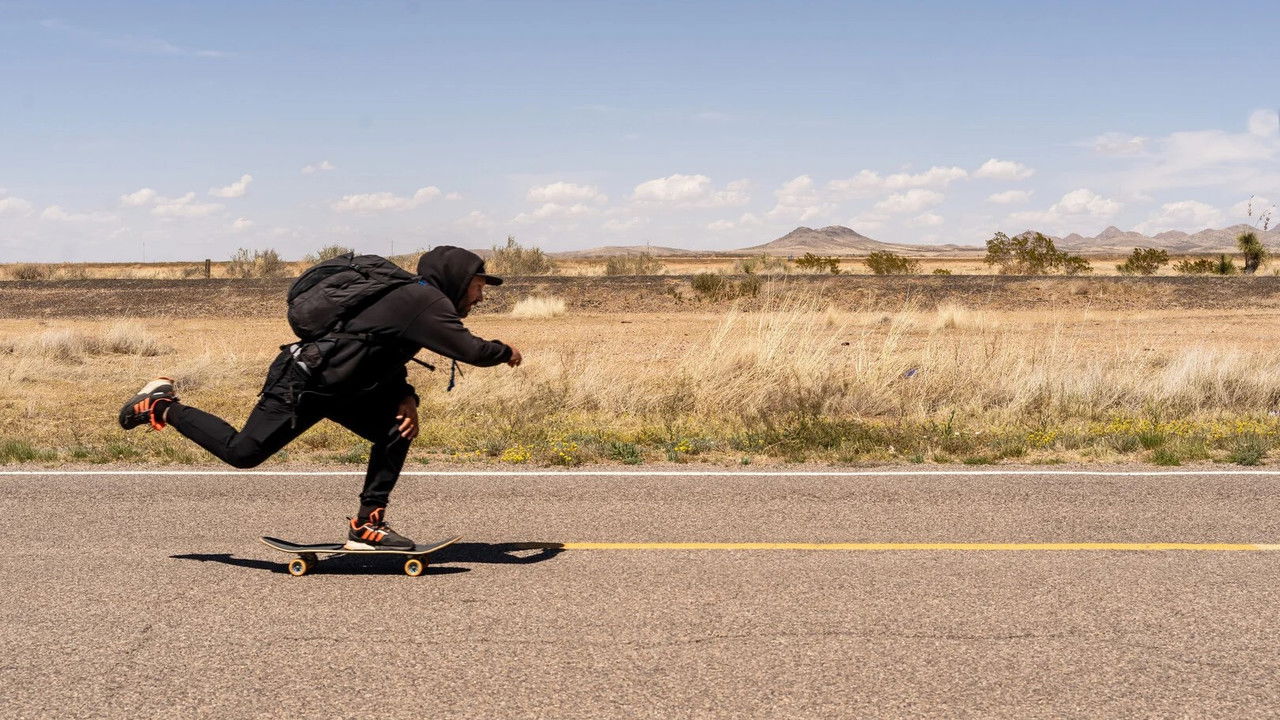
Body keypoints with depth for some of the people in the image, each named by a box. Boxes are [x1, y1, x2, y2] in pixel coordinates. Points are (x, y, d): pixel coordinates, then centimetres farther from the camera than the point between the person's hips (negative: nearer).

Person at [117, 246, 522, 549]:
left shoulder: (415, 299, 12)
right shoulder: (425, 302, -19)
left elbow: (387, 361, 19)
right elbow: (472, 351, -26)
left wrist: (405, 398, 1)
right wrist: (505, 353, -5)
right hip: (303, 383, -10)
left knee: (397, 431, 2)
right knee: (241, 452, -4)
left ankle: (367, 526, 5)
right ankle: (162, 405, 15)